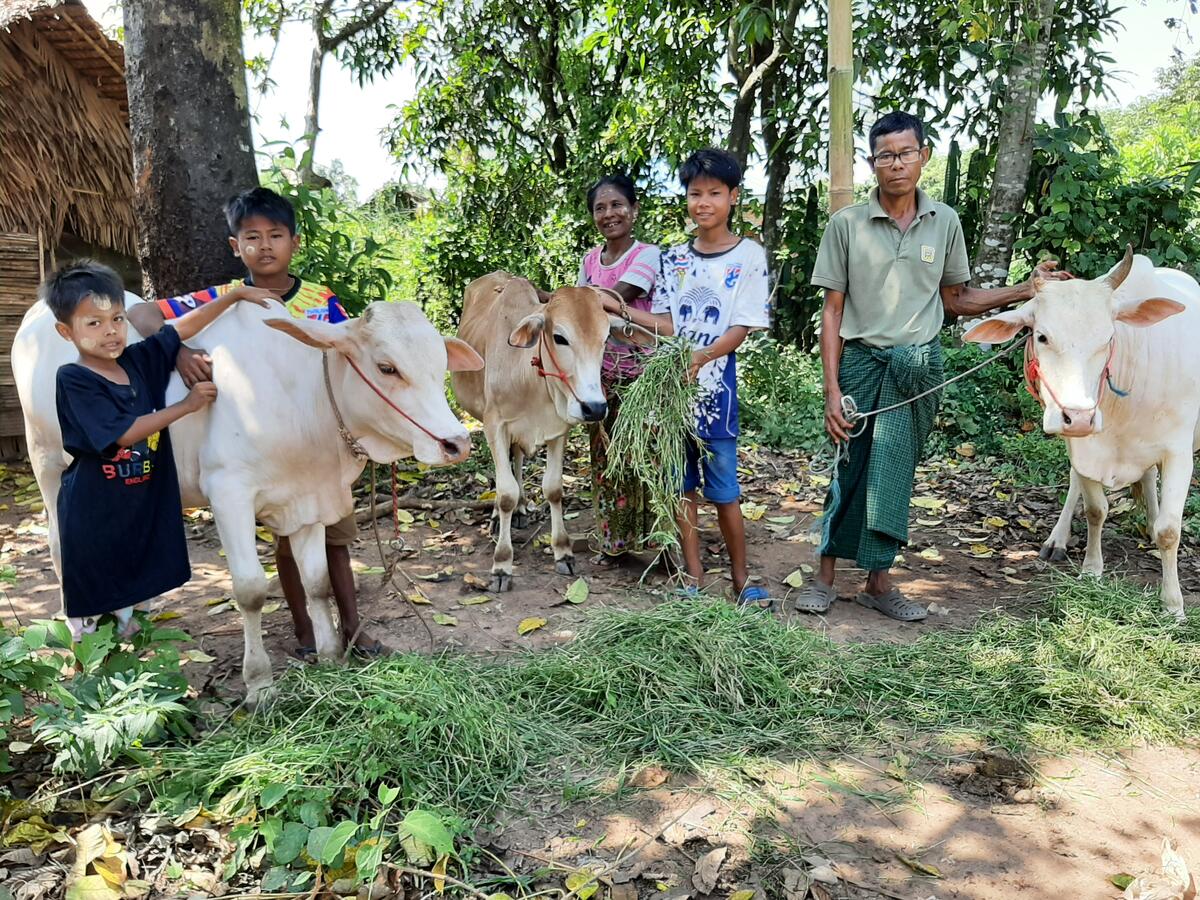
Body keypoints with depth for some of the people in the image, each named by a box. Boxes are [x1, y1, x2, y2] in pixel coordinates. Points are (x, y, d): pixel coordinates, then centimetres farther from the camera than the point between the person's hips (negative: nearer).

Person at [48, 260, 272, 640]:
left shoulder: (139, 360, 0)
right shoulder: (73, 380, -15)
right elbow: (122, 434, -21)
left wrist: (236, 294, 8)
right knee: (90, 605, 10)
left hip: (145, 507, 5)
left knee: (129, 595, 19)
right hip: (93, 513, -5)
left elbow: (184, 327, 7)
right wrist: (187, 405, -17)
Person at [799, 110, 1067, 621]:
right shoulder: (847, 224, -2)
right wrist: (832, 390, -7)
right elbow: (832, 311, -2)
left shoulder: (945, 223, 7)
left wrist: (1027, 290, 3)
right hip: (860, 362, -2)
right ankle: (826, 575, 17)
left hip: (919, 365, 2)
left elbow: (955, 301, 14)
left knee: (892, 473, 3)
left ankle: (878, 582, 15)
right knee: (852, 469, 2)